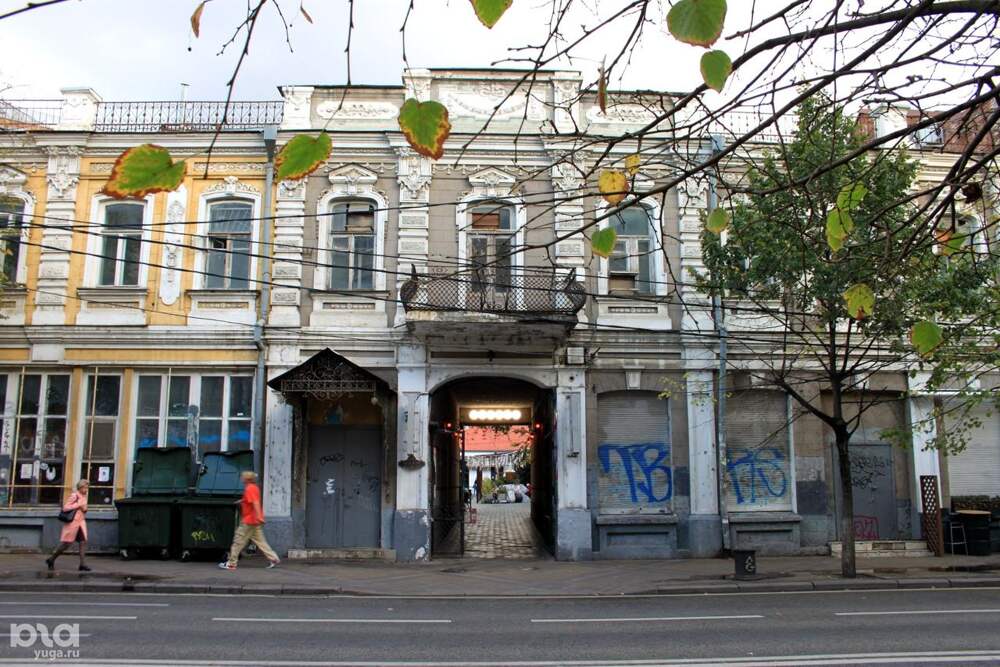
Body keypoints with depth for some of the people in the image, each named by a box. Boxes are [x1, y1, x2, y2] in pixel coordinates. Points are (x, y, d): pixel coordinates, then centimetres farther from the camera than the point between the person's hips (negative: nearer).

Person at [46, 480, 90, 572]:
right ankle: (51, 559, 20)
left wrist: (84, 509, 2)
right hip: (72, 522, -7)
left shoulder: (84, 496, 13)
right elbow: (65, 508, -17)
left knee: (83, 542, -5)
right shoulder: (74, 496, -12)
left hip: (81, 522, 7)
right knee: (67, 543, 0)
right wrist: (78, 505, -19)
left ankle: (82, 564, -6)